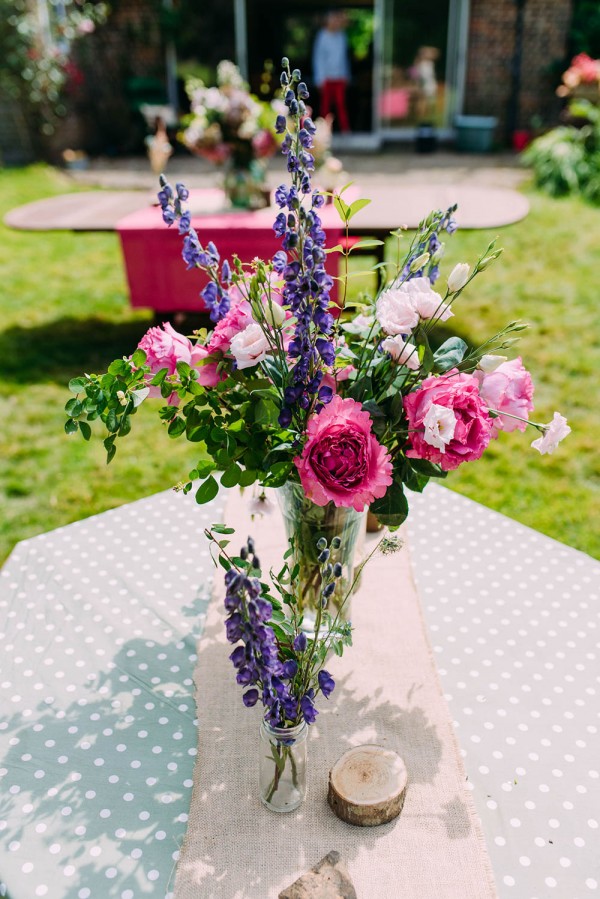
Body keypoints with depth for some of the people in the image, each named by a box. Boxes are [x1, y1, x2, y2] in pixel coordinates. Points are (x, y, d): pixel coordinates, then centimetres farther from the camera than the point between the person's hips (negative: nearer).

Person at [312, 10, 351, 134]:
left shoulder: (342, 36, 9)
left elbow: (344, 56, 16)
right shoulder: (322, 36, -4)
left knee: (341, 103, -6)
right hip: (327, 78, -3)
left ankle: (345, 129, -7)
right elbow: (318, 58, -2)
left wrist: (346, 75, 13)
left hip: (340, 78, 3)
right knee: (326, 104, 3)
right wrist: (321, 78, -7)